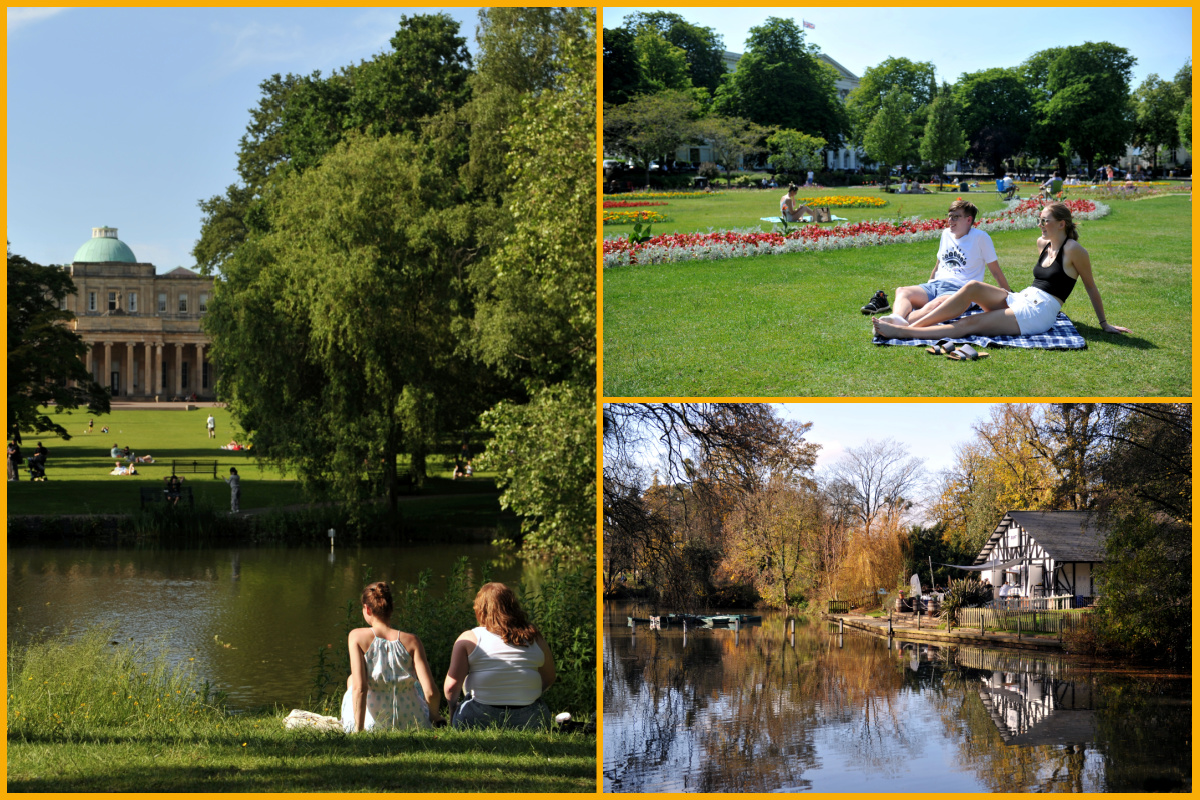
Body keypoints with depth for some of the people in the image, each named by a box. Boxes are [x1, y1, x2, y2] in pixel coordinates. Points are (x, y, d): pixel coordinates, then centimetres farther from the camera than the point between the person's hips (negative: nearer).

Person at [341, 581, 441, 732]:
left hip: (373, 723, -1)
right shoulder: (411, 641, -8)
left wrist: (358, 730, -16)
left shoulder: (357, 637, -11)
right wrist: (435, 717, 7)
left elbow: (360, 687, -20)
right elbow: (430, 692, -13)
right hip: (412, 724, 1)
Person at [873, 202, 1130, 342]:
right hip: (1020, 300, 8)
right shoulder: (1042, 243, 17)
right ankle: (912, 324, -27)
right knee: (973, 287, -18)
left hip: (1038, 313, -8)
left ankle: (905, 332, -31)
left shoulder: (1073, 250, -6)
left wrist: (1104, 324, 5)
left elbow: (1091, 287, 0)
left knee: (970, 324, -20)